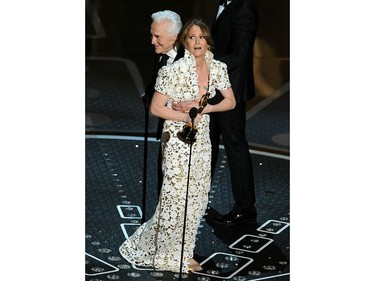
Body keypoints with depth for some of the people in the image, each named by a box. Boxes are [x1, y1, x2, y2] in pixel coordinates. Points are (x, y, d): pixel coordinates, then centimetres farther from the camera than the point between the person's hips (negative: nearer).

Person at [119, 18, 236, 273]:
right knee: (176, 197, -4)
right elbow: (156, 108, -12)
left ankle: (182, 252, 23)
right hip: (177, 140, -6)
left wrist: (207, 108, -11)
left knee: (197, 198, 9)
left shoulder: (218, 68, 1)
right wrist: (186, 116, -22)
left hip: (202, 140, 6)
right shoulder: (174, 71, -15)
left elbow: (230, 101, 6)